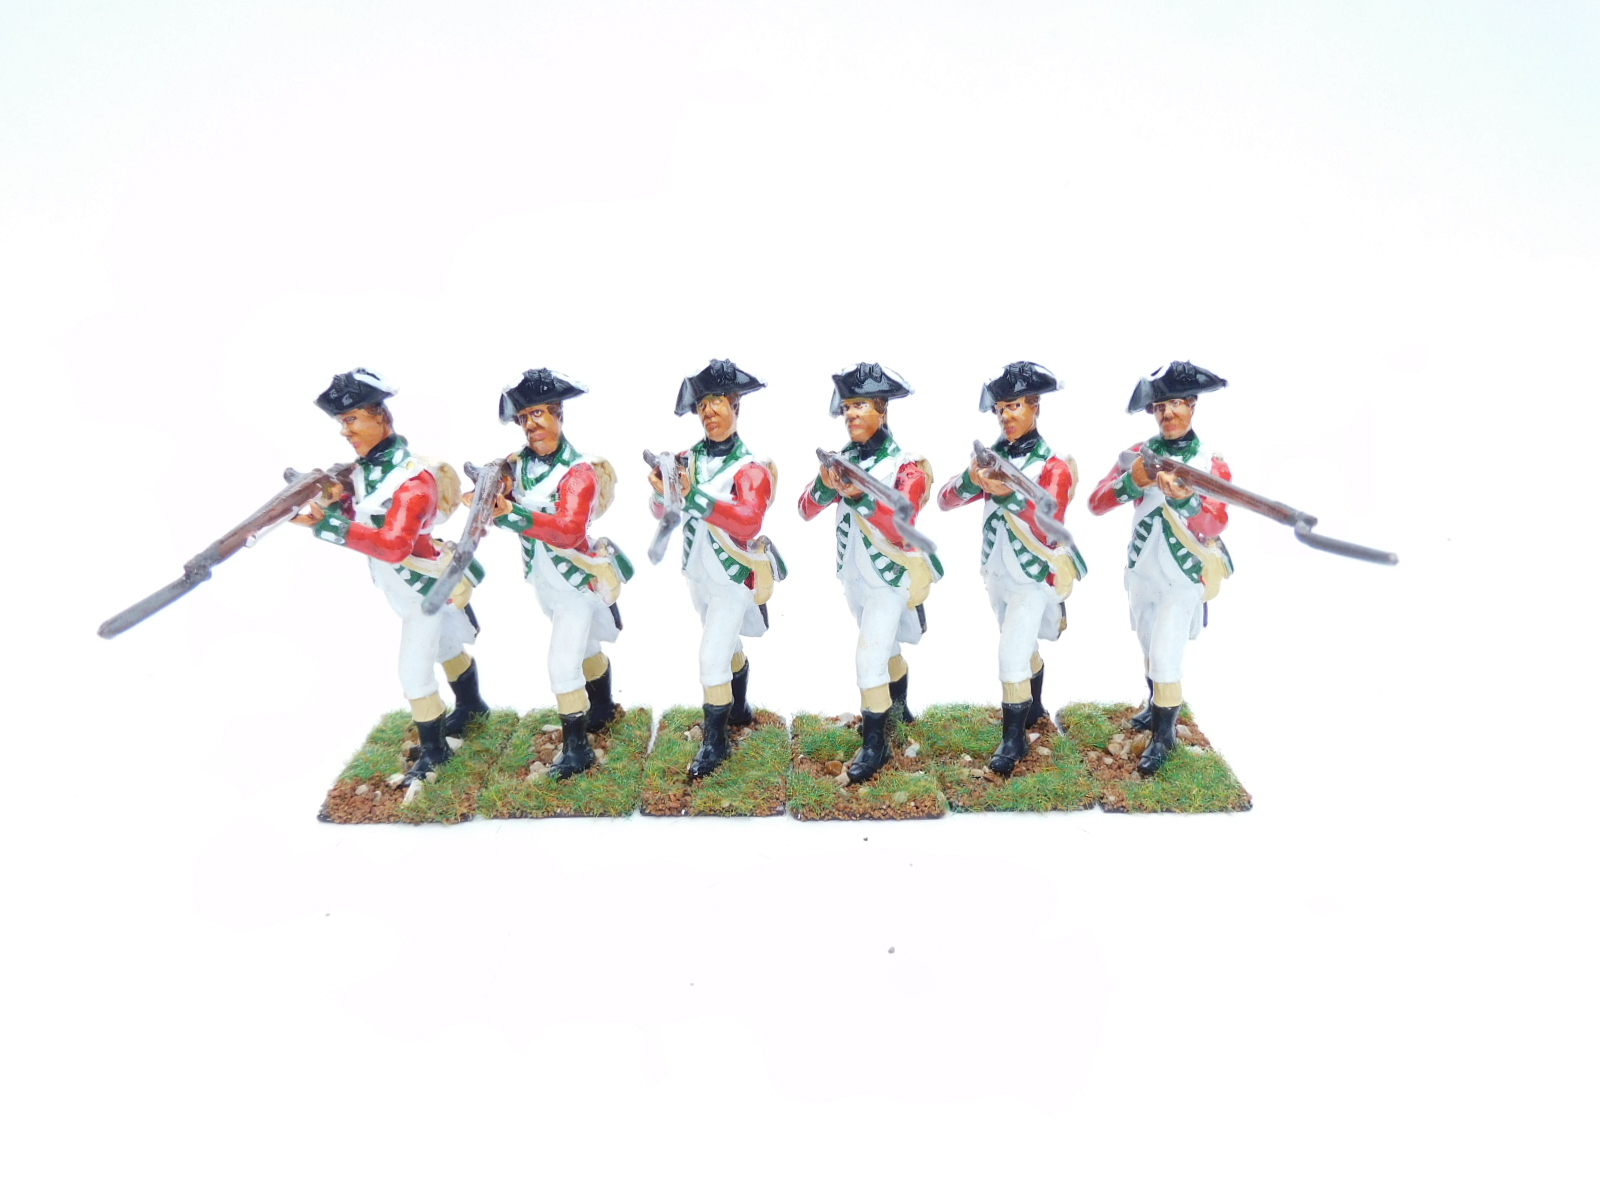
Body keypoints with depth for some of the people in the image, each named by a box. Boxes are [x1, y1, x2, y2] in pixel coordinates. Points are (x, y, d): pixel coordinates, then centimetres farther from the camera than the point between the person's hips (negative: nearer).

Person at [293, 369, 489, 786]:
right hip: (399, 586, 8)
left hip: (426, 587, -8)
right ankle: (470, 705, 49)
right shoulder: (362, 466, -3)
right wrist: (333, 502, -25)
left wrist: (327, 523, -45)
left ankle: (433, 749, 15)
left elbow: (394, 546, -39)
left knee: (413, 670, -4)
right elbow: (357, 518, -3)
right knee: (446, 646, 27)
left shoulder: (414, 478, -30)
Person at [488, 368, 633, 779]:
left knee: (563, 665, -9)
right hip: (542, 579, 7)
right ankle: (602, 709, 46)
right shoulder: (520, 462, -3)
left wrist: (512, 514, -46)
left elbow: (569, 530, -34)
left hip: (576, 580, -7)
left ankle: (577, 749, 4)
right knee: (585, 647, 25)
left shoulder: (580, 472, -22)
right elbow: (507, 503, -4)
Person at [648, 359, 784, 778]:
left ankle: (715, 741, 6)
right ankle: (739, 709, 45)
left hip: (733, 577, -5)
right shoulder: (689, 458, -2)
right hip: (698, 572, 6)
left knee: (712, 657, -9)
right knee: (728, 645, 24)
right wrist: (662, 491, -26)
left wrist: (695, 494, -41)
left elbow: (749, 522, -31)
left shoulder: (751, 467, -16)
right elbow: (662, 514, -3)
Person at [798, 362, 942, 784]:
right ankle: (899, 707, 45)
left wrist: (861, 497, -40)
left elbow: (900, 530, -26)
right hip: (854, 573, 6)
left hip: (889, 576, -5)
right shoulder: (844, 459, -2)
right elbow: (806, 510, -9)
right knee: (885, 646, 23)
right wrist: (825, 485, -30)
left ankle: (875, 744, 4)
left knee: (869, 658, -10)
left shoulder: (906, 466, -16)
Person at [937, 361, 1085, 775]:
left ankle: (1014, 737, 3)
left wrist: (1009, 496, -40)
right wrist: (972, 480, -29)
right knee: (1024, 647, 22)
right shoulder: (994, 457, 0)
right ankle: (1034, 708, 42)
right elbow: (945, 500, -8)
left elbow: (1046, 533, -25)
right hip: (997, 572, 6)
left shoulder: (1054, 464, -14)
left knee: (1011, 656, -11)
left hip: (1034, 576, -6)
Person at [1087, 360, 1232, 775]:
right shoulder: (1137, 453, -3)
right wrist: (1131, 481, -32)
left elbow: (1215, 525, -22)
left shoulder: (1212, 462, -10)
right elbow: (1096, 503, -13)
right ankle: (1156, 707, 44)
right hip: (1142, 569, 4)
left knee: (1165, 656, -9)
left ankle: (1165, 733, 9)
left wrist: (1184, 498, -41)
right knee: (1150, 648, 20)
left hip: (1182, 575, -4)